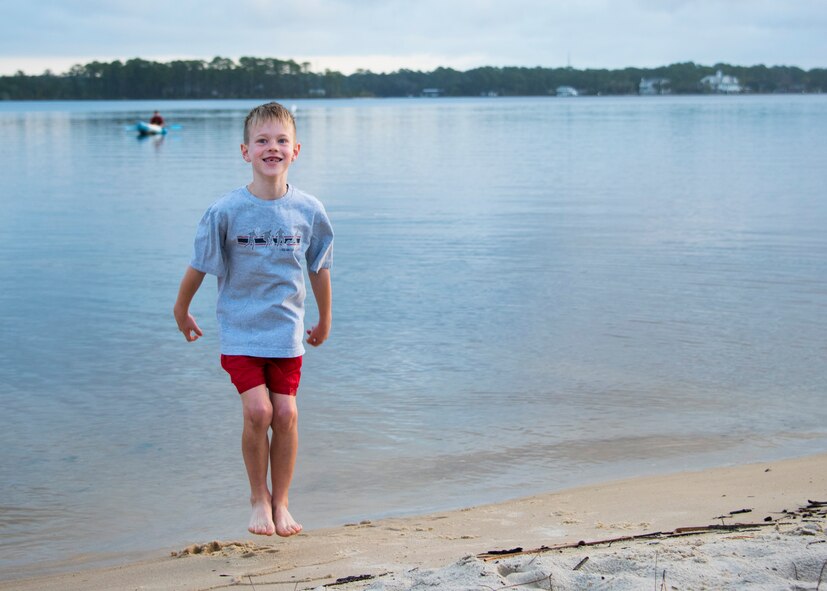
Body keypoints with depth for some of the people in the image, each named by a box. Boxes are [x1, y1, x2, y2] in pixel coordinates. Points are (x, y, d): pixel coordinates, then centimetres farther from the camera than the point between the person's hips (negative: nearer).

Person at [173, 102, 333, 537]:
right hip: (239, 329, -2)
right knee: (258, 411, -12)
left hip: (286, 331, 2)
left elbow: (319, 269, 9)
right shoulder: (226, 212, -12)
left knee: (286, 414, -1)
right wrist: (181, 311, 11)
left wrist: (324, 320, 18)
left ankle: (280, 502, 17)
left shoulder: (309, 211, -5)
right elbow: (199, 266, 1)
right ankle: (258, 496, 11)